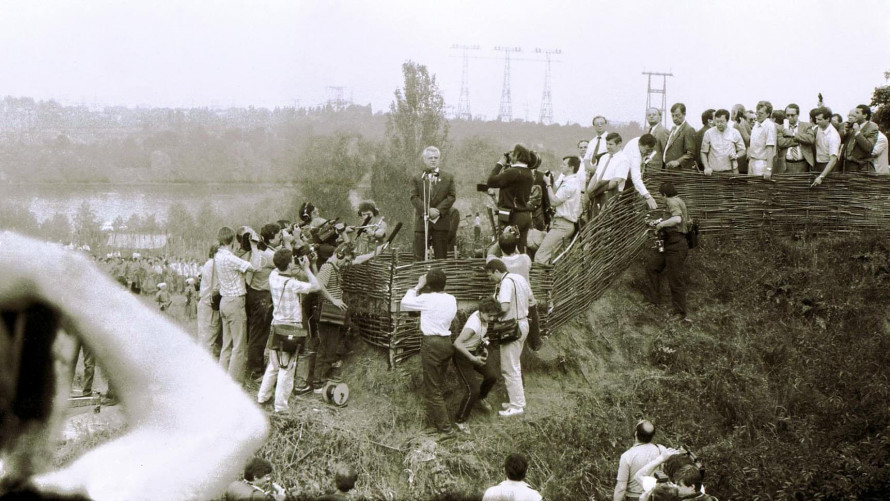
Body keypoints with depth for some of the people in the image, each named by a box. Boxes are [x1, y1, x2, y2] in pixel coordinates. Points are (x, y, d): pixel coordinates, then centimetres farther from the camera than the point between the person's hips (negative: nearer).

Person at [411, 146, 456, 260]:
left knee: (441, 256, 2)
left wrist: (438, 210, -13)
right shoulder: (416, 179, 9)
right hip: (422, 221, -1)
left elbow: (451, 197, 2)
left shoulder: (448, 178, 11)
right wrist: (427, 210, -16)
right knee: (419, 257, -4)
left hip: (441, 221, 1)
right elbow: (414, 198, -1)